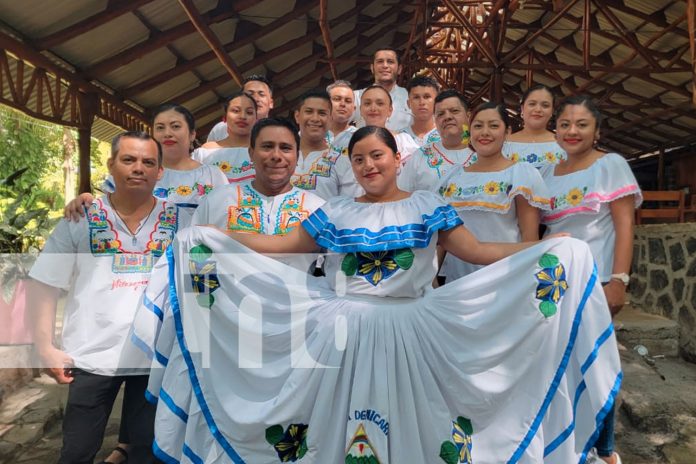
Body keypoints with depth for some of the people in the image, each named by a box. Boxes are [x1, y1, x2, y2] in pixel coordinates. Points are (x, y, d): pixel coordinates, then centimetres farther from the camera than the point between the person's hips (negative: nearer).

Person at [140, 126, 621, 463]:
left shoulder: (428, 207, 5)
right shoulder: (335, 213, 8)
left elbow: (477, 251, 0)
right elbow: (279, 245, 10)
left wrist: (547, 249, -10)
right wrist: (212, 237, 5)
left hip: (409, 332, -1)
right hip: (341, 332, 2)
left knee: (406, 425, 6)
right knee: (339, 423, 9)